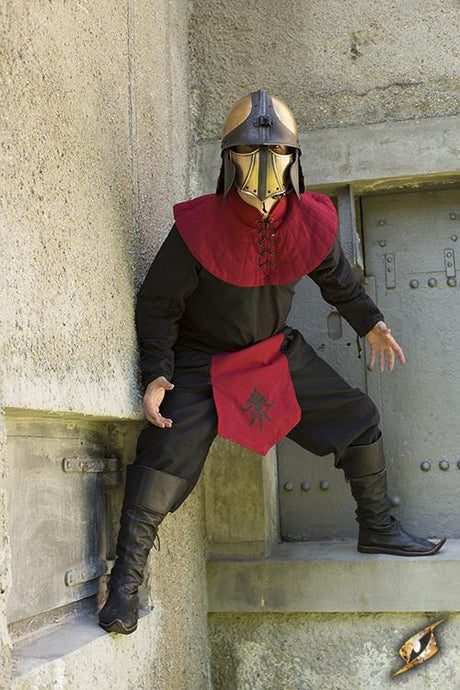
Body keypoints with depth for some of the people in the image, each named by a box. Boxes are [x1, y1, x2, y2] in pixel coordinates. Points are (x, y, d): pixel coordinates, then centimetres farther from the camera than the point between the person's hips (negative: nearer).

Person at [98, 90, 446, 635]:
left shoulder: (311, 222, -10)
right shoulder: (198, 227, -23)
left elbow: (335, 277, 13)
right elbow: (157, 304, -14)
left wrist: (370, 323, 18)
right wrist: (156, 374, -23)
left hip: (277, 352, 5)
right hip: (203, 362, -5)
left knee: (358, 418, 6)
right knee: (168, 446, -23)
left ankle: (377, 528, 27)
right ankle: (126, 579, -12)